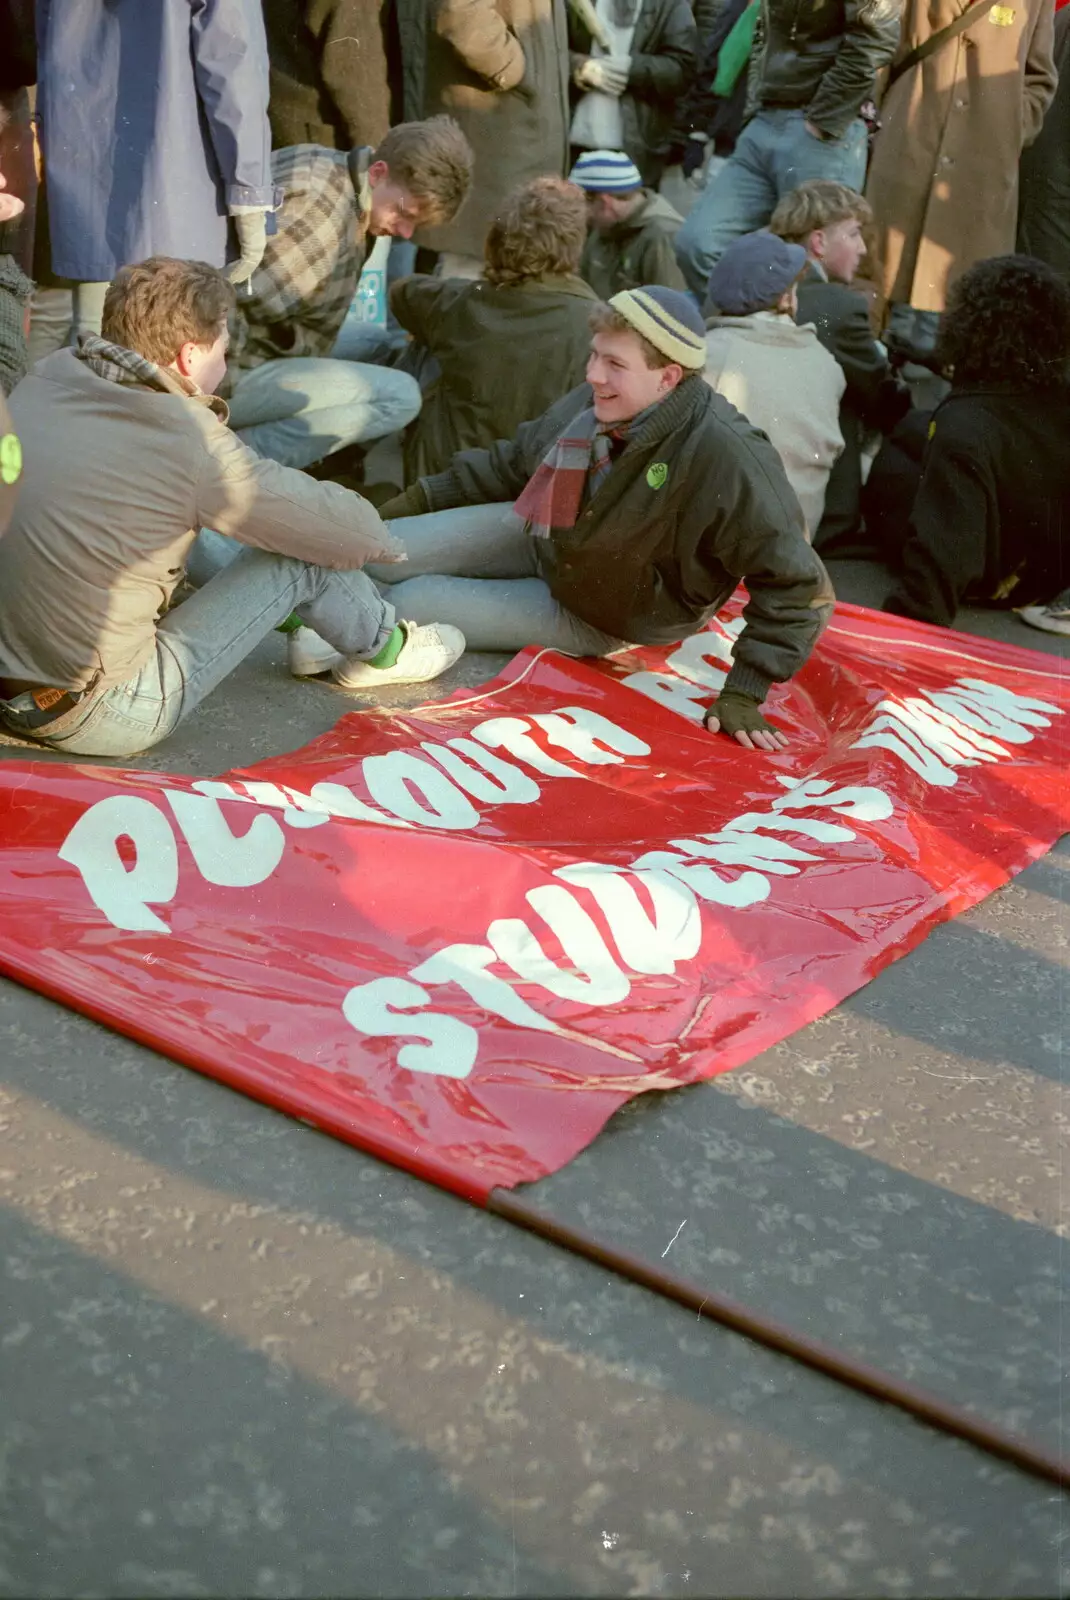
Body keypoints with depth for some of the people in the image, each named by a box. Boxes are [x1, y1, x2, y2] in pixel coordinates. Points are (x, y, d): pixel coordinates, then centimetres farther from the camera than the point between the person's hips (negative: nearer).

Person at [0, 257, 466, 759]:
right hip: (100, 721, -7)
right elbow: (338, 527, -6)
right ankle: (383, 649, 29)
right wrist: (378, 537, 16)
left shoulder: (46, 377, -3)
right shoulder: (189, 442, -19)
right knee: (304, 555, 1)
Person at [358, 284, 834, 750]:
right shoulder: (595, 402, -17)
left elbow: (795, 586, -28)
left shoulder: (725, 458, -36)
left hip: (594, 618, -5)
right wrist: (417, 500, 5)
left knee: (413, 603, -7)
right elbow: (514, 463, 4)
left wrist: (744, 693, -28)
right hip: (540, 539, 5)